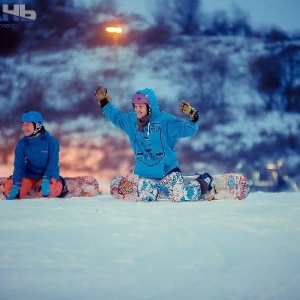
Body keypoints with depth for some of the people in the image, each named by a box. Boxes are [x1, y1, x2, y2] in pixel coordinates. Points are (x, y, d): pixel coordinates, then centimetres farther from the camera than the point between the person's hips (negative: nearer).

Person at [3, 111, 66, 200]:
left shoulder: (51, 141, -16)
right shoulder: (22, 143, -6)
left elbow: (53, 163, -17)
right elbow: (19, 165, -7)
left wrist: (46, 181, -30)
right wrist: (16, 185, -19)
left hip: (48, 175, -3)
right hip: (29, 175, 3)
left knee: (45, 192, -34)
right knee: (9, 187, -18)